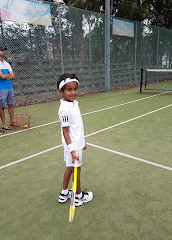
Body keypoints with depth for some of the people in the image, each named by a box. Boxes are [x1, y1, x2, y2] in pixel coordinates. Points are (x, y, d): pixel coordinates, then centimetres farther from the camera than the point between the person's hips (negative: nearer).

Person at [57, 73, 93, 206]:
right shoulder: (65, 109, -24)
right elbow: (65, 131, -22)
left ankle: (64, 193, 38)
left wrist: (82, 141, 19)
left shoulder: (74, 103, 5)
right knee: (76, 169, 8)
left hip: (77, 143, 9)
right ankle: (79, 196, 30)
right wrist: (72, 149, -24)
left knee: (70, 167, 20)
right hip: (72, 145, -9)